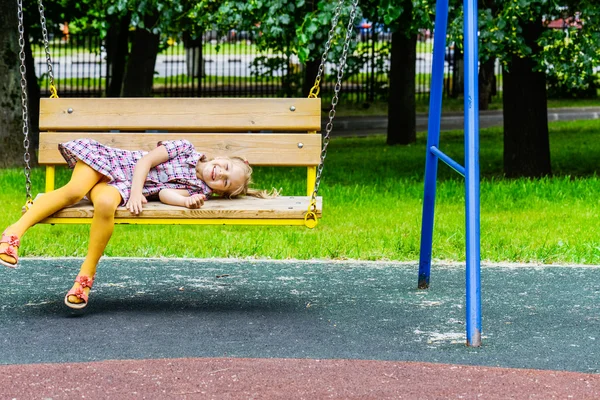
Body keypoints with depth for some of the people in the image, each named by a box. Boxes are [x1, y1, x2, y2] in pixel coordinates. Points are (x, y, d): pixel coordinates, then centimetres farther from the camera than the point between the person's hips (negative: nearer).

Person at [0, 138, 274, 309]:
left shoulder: (199, 190, 4)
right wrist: (135, 193, -20)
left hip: (119, 188, 1)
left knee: (105, 204, -35)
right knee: (73, 191, -32)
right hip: (106, 160, -1)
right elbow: (145, 161, -5)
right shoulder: (186, 149, 2)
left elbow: (166, 193, -16)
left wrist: (186, 201, -37)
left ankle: (87, 274, -27)